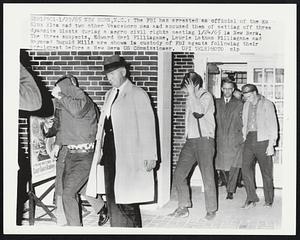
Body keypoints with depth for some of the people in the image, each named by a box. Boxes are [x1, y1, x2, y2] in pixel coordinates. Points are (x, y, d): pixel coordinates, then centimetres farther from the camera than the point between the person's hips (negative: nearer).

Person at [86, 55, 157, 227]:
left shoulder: (138, 94, -3)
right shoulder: (109, 95, 19)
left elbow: (148, 126, -8)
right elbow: (104, 124, 18)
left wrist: (150, 156, -13)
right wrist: (100, 150, 11)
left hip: (129, 155, -7)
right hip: (110, 152, 7)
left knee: (126, 200, -6)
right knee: (112, 198, 9)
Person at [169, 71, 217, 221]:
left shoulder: (206, 96, -5)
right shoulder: (190, 99, 17)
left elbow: (200, 112, -25)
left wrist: (192, 94, -19)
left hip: (204, 140, -7)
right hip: (190, 141, 7)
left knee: (207, 176, -3)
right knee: (178, 174, 1)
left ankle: (211, 210, 9)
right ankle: (183, 208, 10)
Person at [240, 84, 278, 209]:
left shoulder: (267, 104, -1)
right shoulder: (246, 105, 15)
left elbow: (273, 126, -4)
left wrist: (271, 144, -10)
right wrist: (245, 138, 10)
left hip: (262, 140, -4)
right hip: (249, 139, 5)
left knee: (266, 172, 2)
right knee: (246, 169, -7)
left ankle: (269, 200, 15)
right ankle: (251, 199, 0)